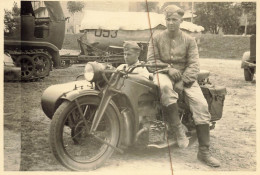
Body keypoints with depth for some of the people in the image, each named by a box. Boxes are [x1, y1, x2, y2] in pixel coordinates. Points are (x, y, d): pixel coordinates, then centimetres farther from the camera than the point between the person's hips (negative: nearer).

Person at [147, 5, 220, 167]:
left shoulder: (189, 40, 8)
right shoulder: (157, 39, 9)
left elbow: (194, 64, -1)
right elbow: (151, 59, 2)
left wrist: (182, 82, -18)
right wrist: (168, 68, -17)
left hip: (185, 76, 1)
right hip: (163, 73, -1)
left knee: (201, 104, -21)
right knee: (165, 86, -41)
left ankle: (204, 152, -16)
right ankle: (178, 128, -33)